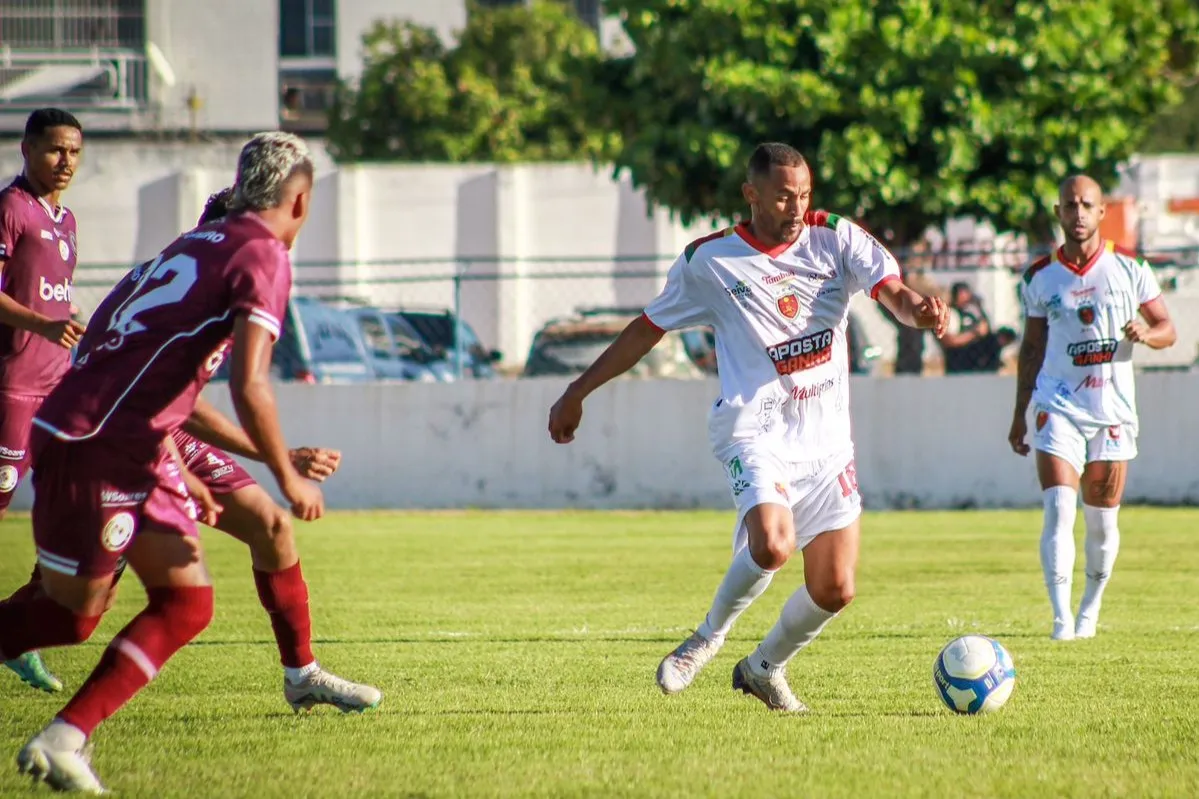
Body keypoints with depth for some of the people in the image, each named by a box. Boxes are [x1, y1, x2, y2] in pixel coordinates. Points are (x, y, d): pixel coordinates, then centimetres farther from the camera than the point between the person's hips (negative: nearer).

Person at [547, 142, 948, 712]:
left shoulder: (836, 239, 3)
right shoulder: (708, 261, 0)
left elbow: (892, 291, -9)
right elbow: (648, 329, 11)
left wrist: (920, 311, -34)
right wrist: (577, 393, 15)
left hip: (826, 439, 3)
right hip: (755, 427, -3)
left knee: (834, 589, 1)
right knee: (771, 546, -29)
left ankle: (764, 668, 29)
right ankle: (709, 637, -2)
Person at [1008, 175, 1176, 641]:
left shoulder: (1129, 267, 1)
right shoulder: (1040, 277, 4)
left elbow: (1167, 329, 6)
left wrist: (1146, 333, -17)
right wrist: (1020, 415, 13)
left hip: (1113, 410, 1)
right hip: (1058, 406, -1)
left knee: (1103, 522, 7)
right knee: (1058, 510, -17)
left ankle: (1090, 610, 27)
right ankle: (1062, 617, -20)